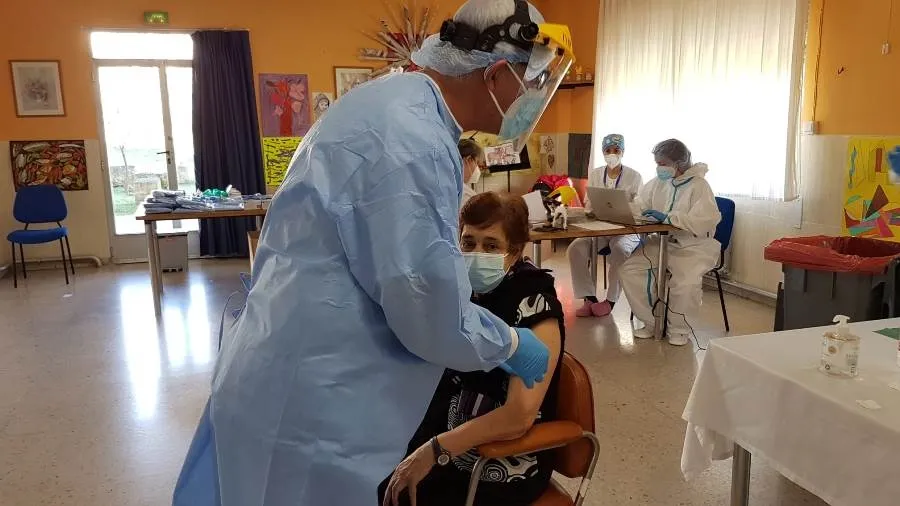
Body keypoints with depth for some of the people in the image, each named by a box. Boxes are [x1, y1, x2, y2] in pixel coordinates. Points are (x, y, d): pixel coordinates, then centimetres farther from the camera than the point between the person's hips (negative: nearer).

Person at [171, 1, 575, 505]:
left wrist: (459, 272, 18)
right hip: (315, 401, -10)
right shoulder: (413, 144, -27)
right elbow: (434, 321, -23)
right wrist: (510, 344, -6)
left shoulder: (397, 101, 6)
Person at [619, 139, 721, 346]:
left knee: (686, 283, -31)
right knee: (629, 270, -12)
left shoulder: (698, 185, -12)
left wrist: (668, 218, -28)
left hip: (693, 247, -6)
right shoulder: (658, 183, 7)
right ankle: (650, 321, 5)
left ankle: (680, 330, -2)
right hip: (661, 242, 6)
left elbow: (706, 220, -25)